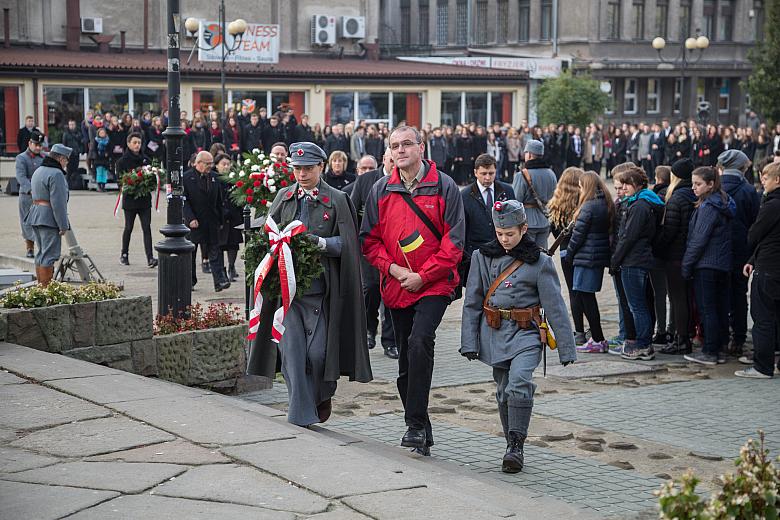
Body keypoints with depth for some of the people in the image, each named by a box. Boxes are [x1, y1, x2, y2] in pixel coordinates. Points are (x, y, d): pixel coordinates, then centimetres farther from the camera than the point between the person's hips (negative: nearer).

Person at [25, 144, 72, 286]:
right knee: (49, 254, -8)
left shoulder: (38, 171, 17)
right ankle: (46, 288, -8)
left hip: (35, 216, 10)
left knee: (41, 253, 15)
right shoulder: (56, 174, -15)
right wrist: (63, 225, -17)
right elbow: (58, 202, -20)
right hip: (49, 218, -10)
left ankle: (41, 285, 20)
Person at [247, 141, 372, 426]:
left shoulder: (337, 200, 2)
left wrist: (318, 242, -18)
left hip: (320, 288, -3)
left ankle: (322, 397, 27)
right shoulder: (284, 197, 13)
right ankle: (301, 416, 4)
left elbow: (345, 243, -2)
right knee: (292, 352, -3)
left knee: (317, 352, -3)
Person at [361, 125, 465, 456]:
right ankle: (422, 433, 22)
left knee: (419, 342, -26)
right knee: (406, 361, 9)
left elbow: (454, 240, -6)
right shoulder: (381, 190, 7)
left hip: (434, 284, -4)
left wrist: (422, 275, -12)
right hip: (396, 288, 5)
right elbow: (369, 239, 8)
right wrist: (393, 269, -8)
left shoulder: (444, 187, -3)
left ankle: (416, 425, -20)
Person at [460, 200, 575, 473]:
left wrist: (566, 348, -3)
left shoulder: (539, 262, -2)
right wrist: (469, 342, 1)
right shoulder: (482, 257, 5)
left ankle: (516, 446, -15)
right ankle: (513, 447, 24)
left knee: (520, 381, -24)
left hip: (525, 333, -3)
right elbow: (472, 303, 8)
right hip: (494, 333, 3)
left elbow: (555, 307, -1)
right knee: (504, 391, 8)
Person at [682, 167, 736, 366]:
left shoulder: (708, 207, -16)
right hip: (722, 264, 9)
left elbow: (699, 239, -17)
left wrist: (687, 264, -10)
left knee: (707, 309, -4)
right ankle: (718, 349, 17)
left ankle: (709, 352, -2)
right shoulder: (723, 204, 12)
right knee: (720, 308, 11)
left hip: (706, 264, -9)